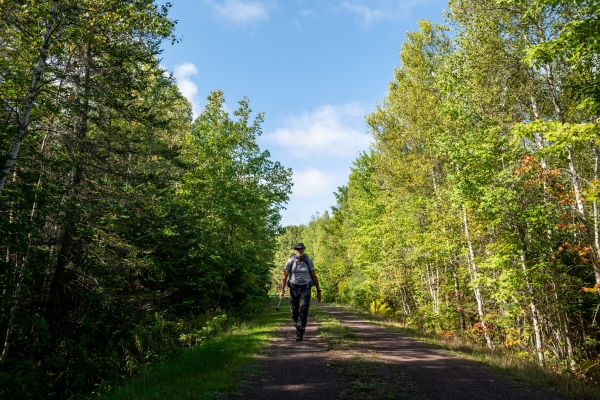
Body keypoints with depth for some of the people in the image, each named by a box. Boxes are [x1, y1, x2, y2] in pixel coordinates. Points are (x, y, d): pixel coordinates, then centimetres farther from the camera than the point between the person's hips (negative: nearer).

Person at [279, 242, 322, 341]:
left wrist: (318, 291, 2)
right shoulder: (290, 261, -5)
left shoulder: (308, 261, -4)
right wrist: (282, 290, -17)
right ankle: (299, 327, 36)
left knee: (303, 311, -12)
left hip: (305, 289, -1)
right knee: (294, 311, 8)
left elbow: (314, 276, 1)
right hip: (294, 288, 1)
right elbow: (285, 276, -7)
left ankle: (299, 334, -8)